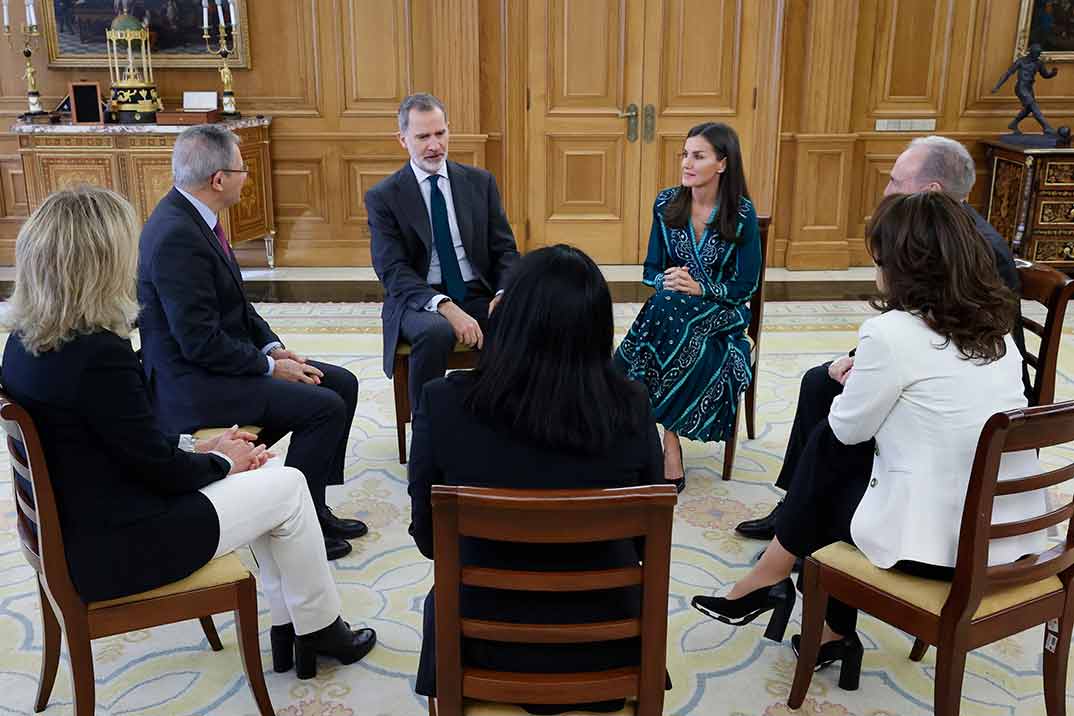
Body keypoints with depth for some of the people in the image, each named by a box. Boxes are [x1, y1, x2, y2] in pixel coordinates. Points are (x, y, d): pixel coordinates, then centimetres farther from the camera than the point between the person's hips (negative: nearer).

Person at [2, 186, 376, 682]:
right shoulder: (100, 354, -29)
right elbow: (159, 468, -19)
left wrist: (200, 451, 5)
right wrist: (222, 461, -1)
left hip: (77, 526, 9)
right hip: (113, 550, -9)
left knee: (268, 475, 17)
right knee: (287, 486, 5)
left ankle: (289, 625, 25)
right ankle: (318, 629, 24)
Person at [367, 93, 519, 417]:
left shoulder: (480, 182, 9)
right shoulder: (383, 197, -1)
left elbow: (504, 249, 8)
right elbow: (393, 271, -10)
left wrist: (505, 293, -14)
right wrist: (445, 307, -25)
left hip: (479, 295, 3)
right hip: (420, 300, -2)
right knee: (435, 332, -37)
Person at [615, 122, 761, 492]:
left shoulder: (742, 212, -9)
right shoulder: (666, 203, 2)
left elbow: (746, 286, -7)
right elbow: (652, 270, 7)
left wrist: (699, 288, -23)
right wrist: (665, 281, -16)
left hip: (722, 314, -3)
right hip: (670, 308, 3)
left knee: (668, 308, -36)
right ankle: (670, 448, -30)